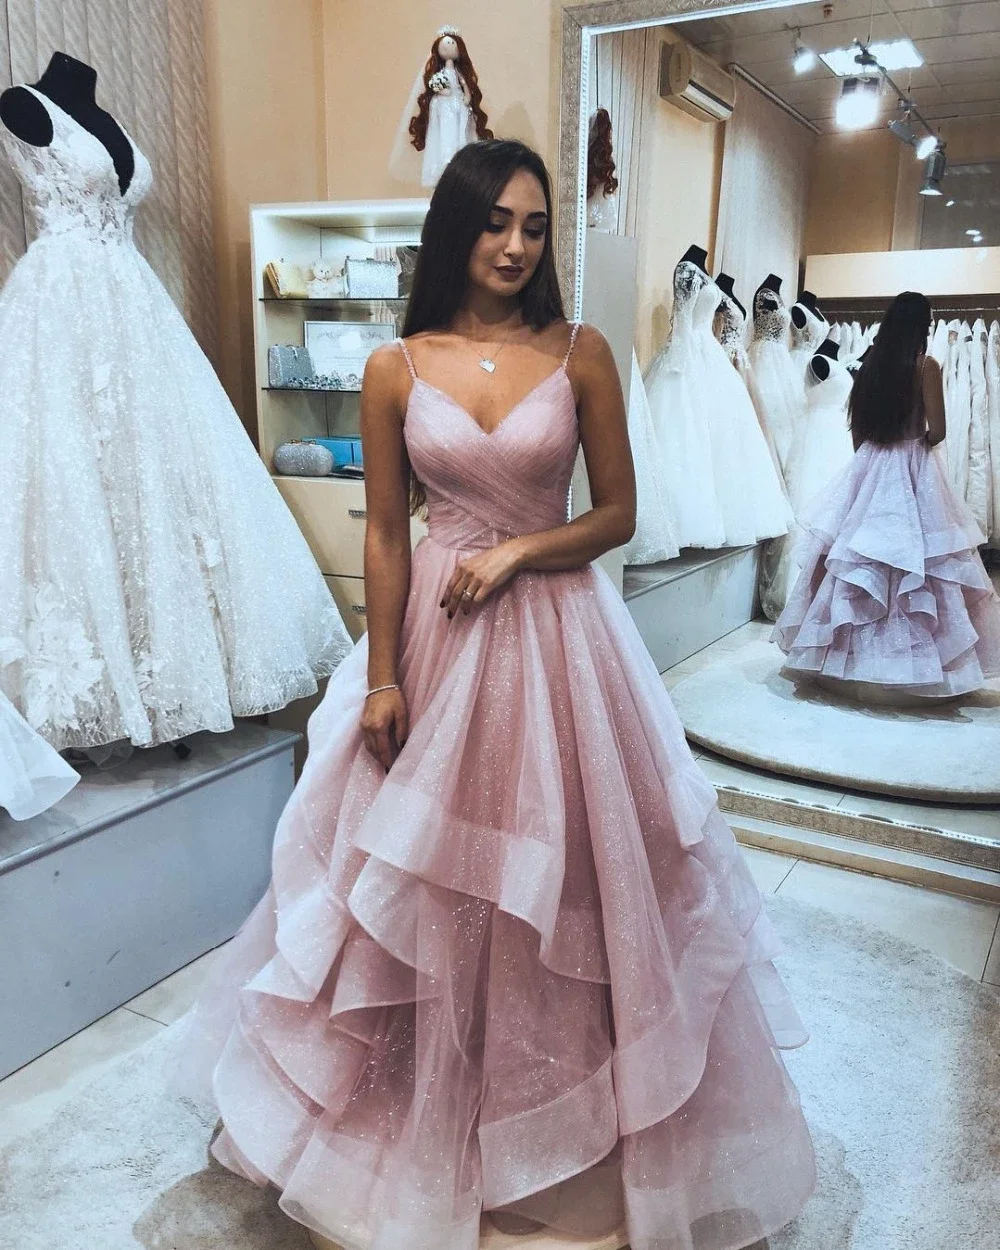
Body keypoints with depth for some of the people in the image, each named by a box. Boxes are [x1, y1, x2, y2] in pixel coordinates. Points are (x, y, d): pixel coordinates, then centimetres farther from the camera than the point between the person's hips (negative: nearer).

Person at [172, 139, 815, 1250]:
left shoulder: (581, 354, -1)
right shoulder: (396, 368, 0)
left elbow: (618, 513, 2)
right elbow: (385, 536, 0)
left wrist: (516, 551, -13)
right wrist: (381, 679, -3)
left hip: (560, 635, 0)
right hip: (436, 634, 1)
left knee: (564, 881, 10)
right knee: (422, 885, 11)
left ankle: (570, 1115, 36)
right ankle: (430, 1121, 37)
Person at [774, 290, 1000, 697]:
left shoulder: (870, 364, 6)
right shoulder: (926, 365, -9)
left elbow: (856, 430, 11)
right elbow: (937, 430, -12)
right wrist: (922, 441, 7)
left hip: (867, 470, 5)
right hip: (912, 473, -5)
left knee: (855, 562, 9)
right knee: (912, 559, -1)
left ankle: (850, 656, 17)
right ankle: (912, 665, 2)